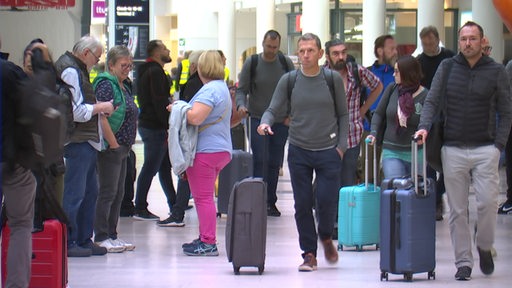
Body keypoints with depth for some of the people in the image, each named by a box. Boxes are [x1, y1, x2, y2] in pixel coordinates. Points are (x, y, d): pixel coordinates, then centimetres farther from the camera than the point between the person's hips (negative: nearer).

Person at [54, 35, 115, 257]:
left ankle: (84, 240, 20)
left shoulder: (77, 70, 20)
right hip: (77, 142, -11)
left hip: (87, 141, 11)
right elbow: (76, 112, -21)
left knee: (90, 192, 14)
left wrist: (98, 108, 12)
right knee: (73, 195, -7)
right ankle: (68, 242, -3)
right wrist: (100, 107, -9)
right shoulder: (70, 71, -14)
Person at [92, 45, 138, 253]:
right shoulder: (106, 84, -13)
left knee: (118, 194, 12)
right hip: (110, 148, -10)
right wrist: (114, 144, -19)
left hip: (122, 148, 10)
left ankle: (112, 235, 17)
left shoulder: (123, 87, 17)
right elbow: (102, 117, -22)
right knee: (108, 193, -6)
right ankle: (101, 237, -2)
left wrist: (127, 145, 16)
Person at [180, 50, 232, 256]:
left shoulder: (209, 90, -17)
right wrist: (182, 109, 21)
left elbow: (195, 118, -26)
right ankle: (205, 238, 23)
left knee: (203, 197, -7)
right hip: (221, 150, 10)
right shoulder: (222, 87, 17)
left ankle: (208, 243, -7)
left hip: (205, 151, -10)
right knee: (205, 196, 18)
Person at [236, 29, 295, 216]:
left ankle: (270, 202, 12)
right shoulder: (252, 63, -1)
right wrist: (241, 105, -21)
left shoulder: (286, 63, 4)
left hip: (280, 121, 2)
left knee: (275, 162, 5)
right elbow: (241, 89, -1)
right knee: (260, 159, -12)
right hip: (257, 119, -2)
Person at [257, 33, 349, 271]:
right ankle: (309, 254, 12)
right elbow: (273, 110, 5)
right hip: (299, 151, 1)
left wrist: (341, 146, -1)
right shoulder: (288, 81, 3)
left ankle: (326, 237, 25)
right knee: (303, 205, 1)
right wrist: (265, 123, -18)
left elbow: (343, 114, 7)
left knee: (327, 201, -6)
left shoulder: (333, 79, 1)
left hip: (328, 151, -1)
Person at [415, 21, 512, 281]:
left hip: (485, 149, -1)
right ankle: (463, 262, 8)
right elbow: (432, 101, 3)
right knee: (457, 210, 2)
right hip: (453, 150, 1)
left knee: (488, 201, -13)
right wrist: (424, 126, -15)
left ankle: (484, 247, 12)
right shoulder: (447, 68, 8)